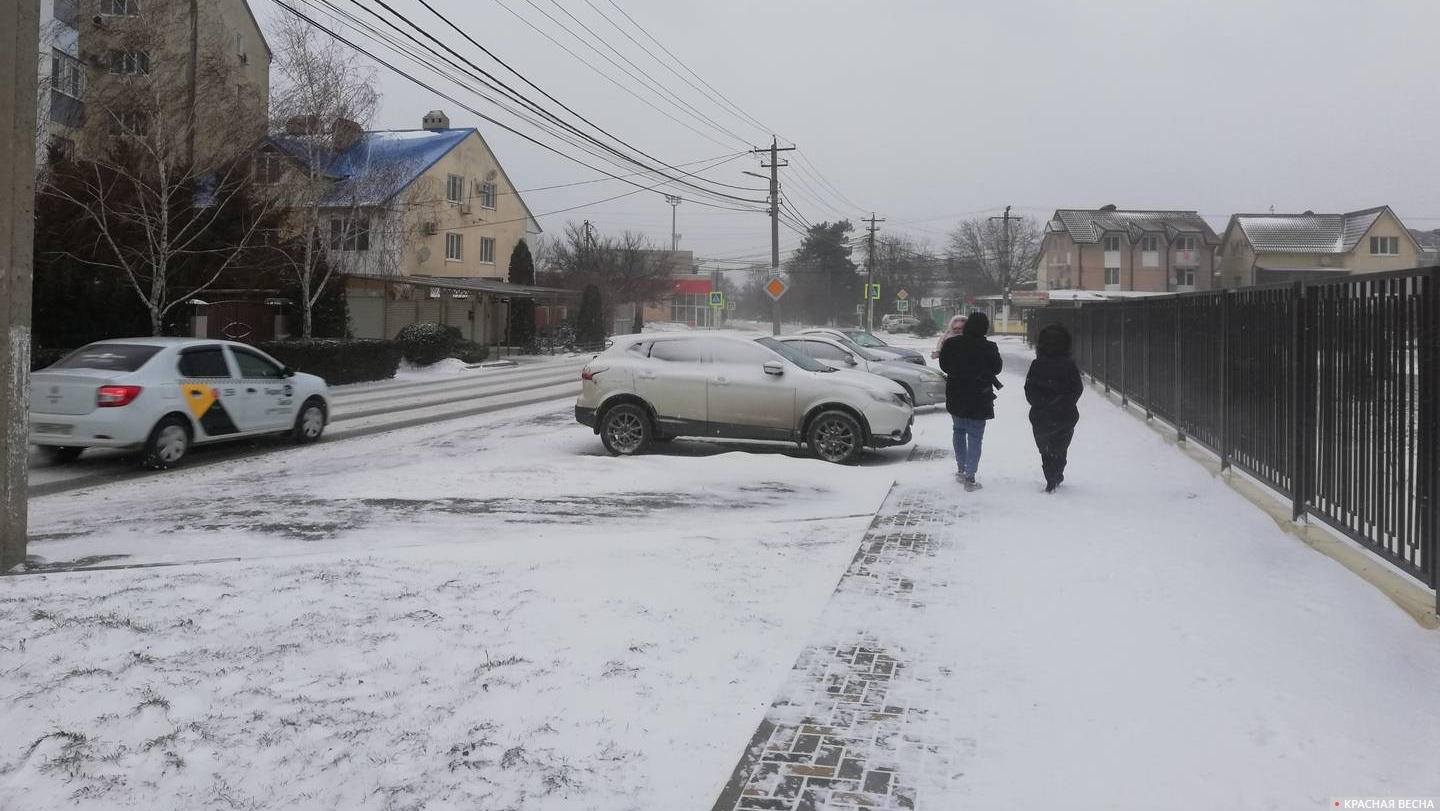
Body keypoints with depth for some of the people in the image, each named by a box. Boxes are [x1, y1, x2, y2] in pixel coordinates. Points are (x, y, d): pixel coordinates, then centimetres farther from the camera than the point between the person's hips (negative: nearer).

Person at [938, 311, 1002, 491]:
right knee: (975, 437, 2)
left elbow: (944, 366, 5)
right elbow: (996, 368, 1)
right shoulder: (988, 348, -16)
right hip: (979, 399, -3)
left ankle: (961, 470, 26)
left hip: (955, 397, 3)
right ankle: (970, 477, -1)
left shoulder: (951, 344, -9)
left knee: (959, 431, 22)